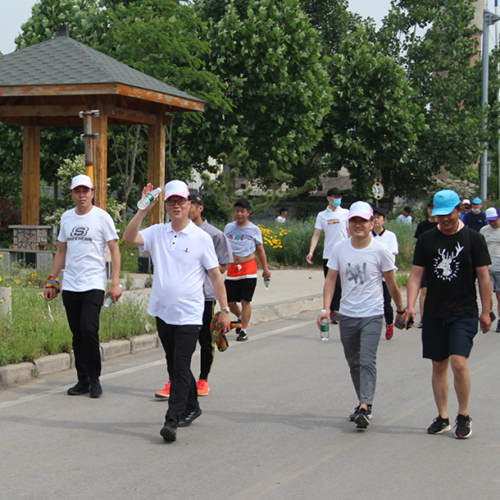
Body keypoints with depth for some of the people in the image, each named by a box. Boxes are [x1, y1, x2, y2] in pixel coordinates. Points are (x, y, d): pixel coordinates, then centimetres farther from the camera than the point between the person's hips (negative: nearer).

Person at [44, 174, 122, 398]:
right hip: (69, 285, 5)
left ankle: (94, 379, -2)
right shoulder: (66, 217, 12)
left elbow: (114, 251, -3)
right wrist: (51, 280, 12)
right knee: (77, 335, 7)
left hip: (93, 285, -5)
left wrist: (115, 283, -12)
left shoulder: (102, 217, -2)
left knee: (88, 329, -16)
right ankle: (83, 380, 15)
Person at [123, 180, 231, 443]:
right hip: (163, 312, 4)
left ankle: (172, 420, -12)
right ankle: (191, 407, 33)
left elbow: (215, 275, 0)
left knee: (181, 366, -11)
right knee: (174, 365, 15)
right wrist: (143, 210, -19)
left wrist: (224, 310, -2)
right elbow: (129, 238, -12)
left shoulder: (201, 238, -3)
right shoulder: (157, 233, 4)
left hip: (189, 315, -4)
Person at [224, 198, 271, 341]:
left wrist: (265, 268, 8)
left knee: (245, 301, -6)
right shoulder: (228, 227, 7)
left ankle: (244, 330, 2)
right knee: (230, 302, 4)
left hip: (248, 268, -3)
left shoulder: (254, 229, 1)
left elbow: (260, 249, 8)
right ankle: (241, 318, 34)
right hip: (232, 268, 3)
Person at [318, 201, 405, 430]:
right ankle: (364, 404, 25)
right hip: (346, 315, 4)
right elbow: (331, 279, 1)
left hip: (372, 315, -4)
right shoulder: (339, 249, 0)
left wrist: (400, 309, 10)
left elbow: (391, 282, 2)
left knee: (367, 361, -16)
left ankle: (364, 408, -21)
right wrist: (326, 308, -10)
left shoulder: (380, 250, -8)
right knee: (353, 363, 13)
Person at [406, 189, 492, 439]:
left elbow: (483, 277, 1)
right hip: (434, 314, 3)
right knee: (438, 366, 8)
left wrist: (486, 312, -2)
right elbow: (416, 274, 3)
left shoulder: (473, 239, -1)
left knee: (458, 362, -15)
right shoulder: (426, 240, 5)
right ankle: (442, 417, 20)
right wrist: (410, 305, -10)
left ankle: (464, 416, 2)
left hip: (464, 314, -3)